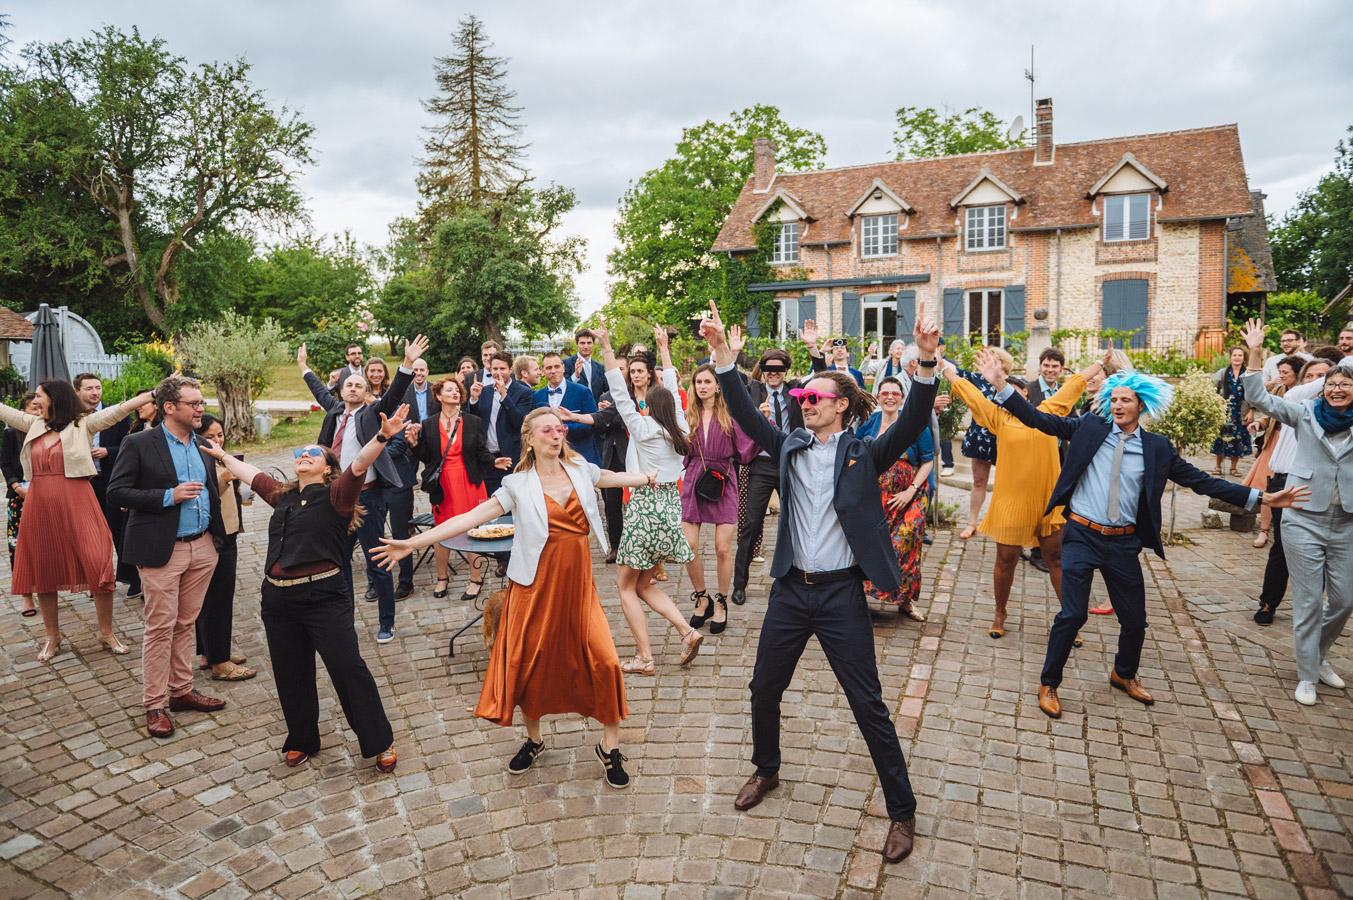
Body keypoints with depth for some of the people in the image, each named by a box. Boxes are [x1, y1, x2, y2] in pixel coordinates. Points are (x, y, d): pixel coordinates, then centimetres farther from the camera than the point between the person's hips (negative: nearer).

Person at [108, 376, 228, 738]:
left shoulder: (202, 445, 11)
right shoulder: (138, 444, -7)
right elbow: (116, 492, -10)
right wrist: (169, 496, -20)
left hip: (202, 547, 5)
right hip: (162, 550, -5)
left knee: (186, 623, 14)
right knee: (160, 627, 1)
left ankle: (181, 690, 27)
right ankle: (154, 705, 13)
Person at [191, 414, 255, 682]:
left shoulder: (222, 461, 12)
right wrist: (222, 480, -37)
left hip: (227, 538, 9)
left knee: (222, 597, 16)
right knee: (215, 600, -3)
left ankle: (209, 652, 28)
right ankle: (219, 663, 4)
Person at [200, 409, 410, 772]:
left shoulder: (334, 496, -2)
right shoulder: (283, 496, 15)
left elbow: (359, 464, -19)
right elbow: (249, 473, 31)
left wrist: (383, 436, -34)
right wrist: (222, 456, 43)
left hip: (324, 597, -6)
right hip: (278, 599, 6)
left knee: (348, 668, -7)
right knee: (291, 675, 14)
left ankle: (380, 742, 5)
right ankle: (301, 740, 33)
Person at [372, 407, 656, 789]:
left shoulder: (580, 470, 5)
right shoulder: (518, 485, -3)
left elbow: (612, 477, 26)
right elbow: (471, 517, -7)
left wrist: (649, 477, 40)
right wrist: (412, 543, -13)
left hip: (578, 585, 2)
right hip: (537, 585, -2)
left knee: (604, 661, -5)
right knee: (529, 664, 7)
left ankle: (610, 746, 15)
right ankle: (534, 739, 35)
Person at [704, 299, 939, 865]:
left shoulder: (863, 455, -4)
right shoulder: (790, 447, 6)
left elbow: (912, 424, -18)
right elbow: (745, 414, -1)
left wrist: (926, 361, -33)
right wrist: (720, 351, -11)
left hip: (841, 592, -4)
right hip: (791, 589, 4)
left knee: (868, 705, 2)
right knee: (764, 689, 16)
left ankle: (902, 812, 20)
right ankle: (766, 771, 43)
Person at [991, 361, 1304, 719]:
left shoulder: (1157, 448, 4)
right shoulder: (1090, 428, 0)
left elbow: (1200, 480, 7)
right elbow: (1039, 419, -4)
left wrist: (1261, 497, 3)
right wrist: (1001, 385, -14)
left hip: (1123, 543, 3)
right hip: (1082, 536, -3)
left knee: (1135, 619, 12)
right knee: (1072, 614, -9)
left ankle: (1124, 675, 42)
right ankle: (1049, 685, 9)